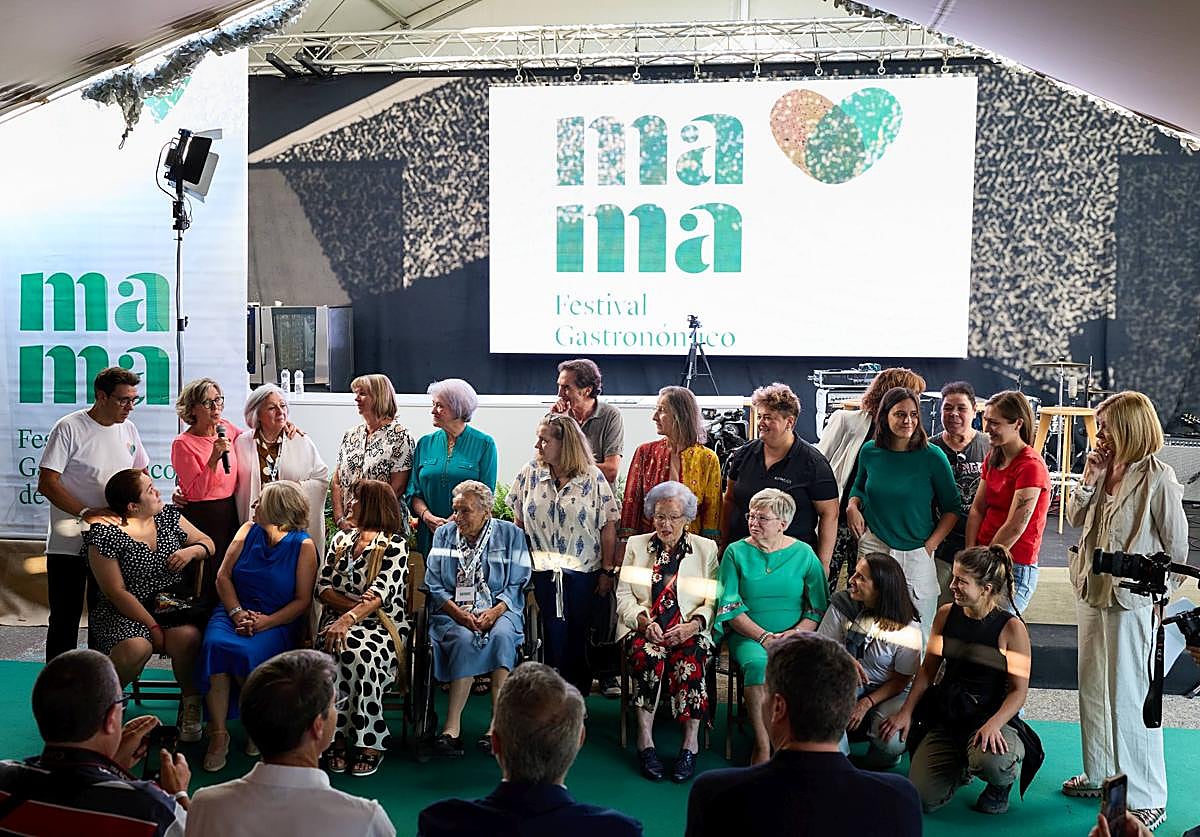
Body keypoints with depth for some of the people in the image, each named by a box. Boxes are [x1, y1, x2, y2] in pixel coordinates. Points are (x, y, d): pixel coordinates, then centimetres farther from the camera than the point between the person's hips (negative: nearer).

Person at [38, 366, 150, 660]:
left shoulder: (128, 429, 8)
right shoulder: (69, 428, -11)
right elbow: (46, 483, -14)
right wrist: (86, 513, -24)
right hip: (68, 544, -5)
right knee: (65, 621, 3)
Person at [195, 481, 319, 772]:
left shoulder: (303, 546, -4)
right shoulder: (248, 531, 8)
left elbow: (302, 600, -7)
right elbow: (223, 576, 6)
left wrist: (266, 622, -19)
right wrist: (237, 613, -10)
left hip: (278, 621, -4)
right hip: (234, 610, 4)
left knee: (247, 653, -33)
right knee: (214, 645, -28)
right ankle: (218, 734, -20)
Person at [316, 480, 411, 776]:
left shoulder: (395, 544, 0)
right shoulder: (341, 539, 18)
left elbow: (382, 592, -15)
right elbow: (322, 587, 9)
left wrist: (348, 619, -30)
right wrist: (354, 604, -10)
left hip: (380, 627, -3)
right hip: (338, 621, 4)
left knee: (359, 655, -35)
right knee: (336, 652, -32)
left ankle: (371, 744, -23)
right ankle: (337, 739, -24)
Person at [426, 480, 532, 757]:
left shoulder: (510, 534, 6)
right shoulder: (444, 534, 13)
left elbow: (517, 585, 1)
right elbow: (433, 584, 6)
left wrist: (494, 612, -16)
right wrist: (458, 613, -11)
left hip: (499, 610, -1)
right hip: (453, 612, 1)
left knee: (502, 635, -34)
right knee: (465, 639, -33)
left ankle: (497, 723, -31)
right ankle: (453, 727, -31)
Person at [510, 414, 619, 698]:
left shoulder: (593, 477, -3)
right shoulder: (530, 474, 3)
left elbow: (608, 527, -2)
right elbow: (518, 522, 9)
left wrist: (607, 571, -4)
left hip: (584, 572, -1)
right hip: (543, 573, 1)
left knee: (579, 637, 5)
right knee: (553, 636, 2)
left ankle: (578, 694, 21)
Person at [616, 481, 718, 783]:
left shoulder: (706, 549, 12)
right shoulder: (636, 545, 16)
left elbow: (714, 600, 5)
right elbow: (624, 595, 9)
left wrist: (692, 625, -13)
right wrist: (645, 622, -10)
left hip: (689, 631, 0)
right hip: (644, 629, 1)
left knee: (688, 659, -34)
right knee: (648, 655, -34)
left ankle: (690, 743, -26)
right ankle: (645, 741, -27)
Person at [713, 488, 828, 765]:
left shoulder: (803, 553, 6)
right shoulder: (736, 552, 5)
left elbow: (818, 607, 3)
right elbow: (730, 607, -1)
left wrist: (793, 634, -13)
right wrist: (764, 637, -13)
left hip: (795, 635, 1)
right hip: (748, 635, 0)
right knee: (757, 664, -34)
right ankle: (762, 747, -21)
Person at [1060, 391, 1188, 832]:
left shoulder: (1157, 478, -16)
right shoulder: (1106, 470, 4)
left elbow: (1176, 547, -11)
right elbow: (1076, 518, 7)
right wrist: (1090, 478, -5)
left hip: (1131, 601, -8)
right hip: (1092, 592, 8)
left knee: (1129, 697, -2)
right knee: (1093, 688, 18)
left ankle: (1147, 799, 11)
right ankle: (1101, 774, 34)